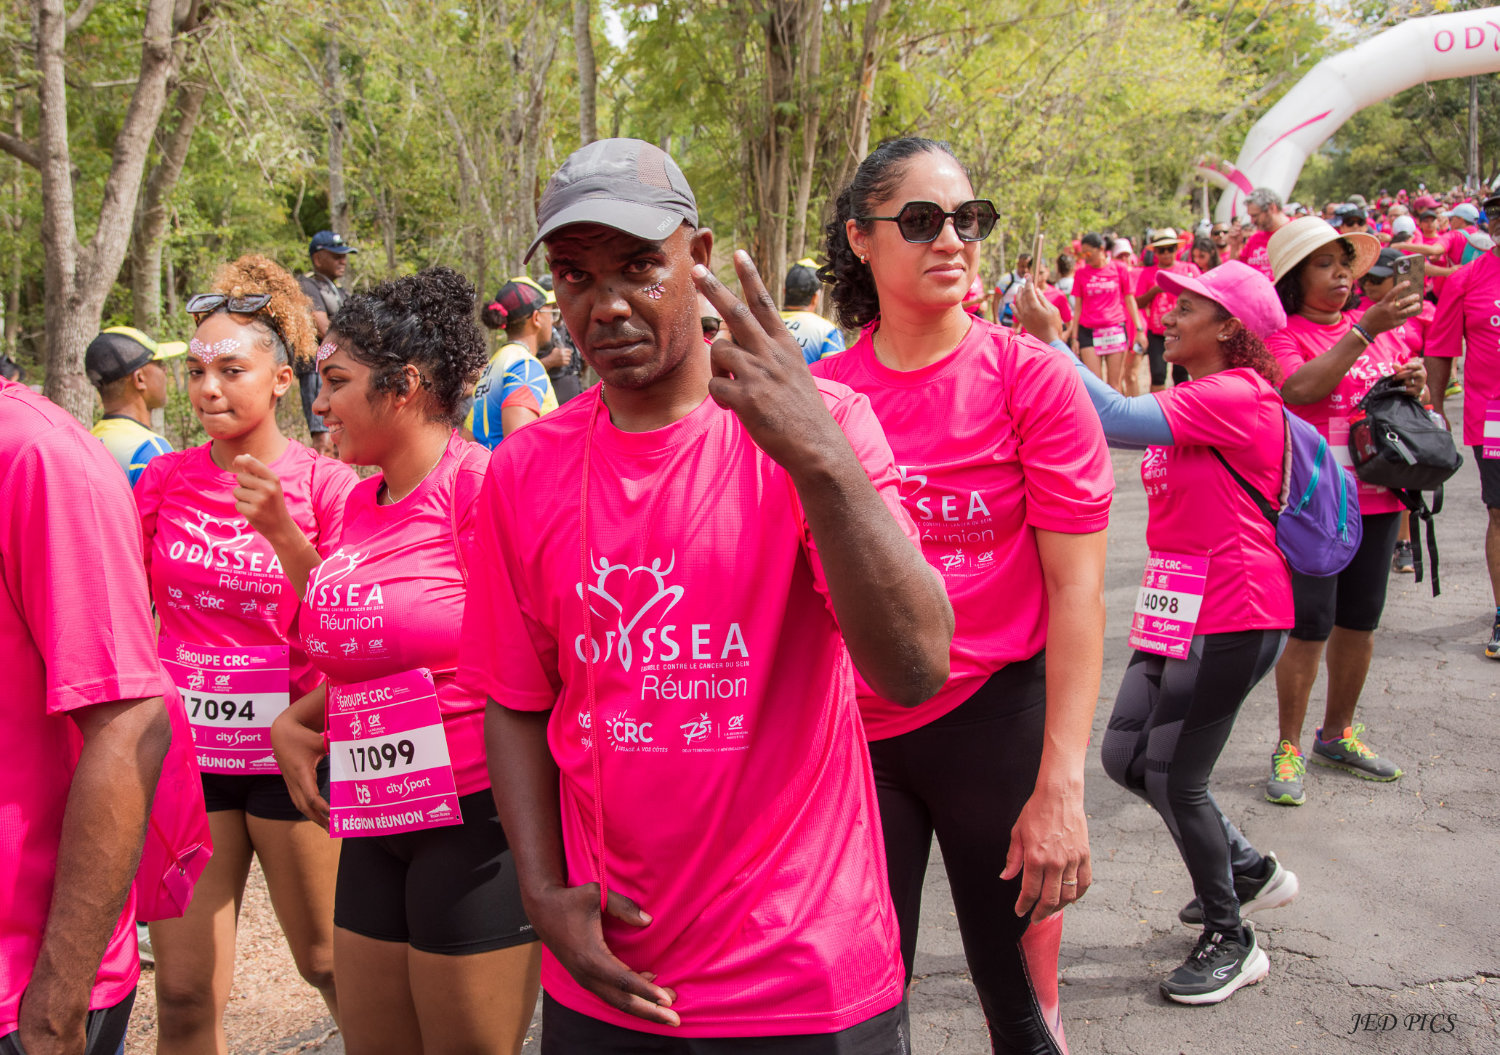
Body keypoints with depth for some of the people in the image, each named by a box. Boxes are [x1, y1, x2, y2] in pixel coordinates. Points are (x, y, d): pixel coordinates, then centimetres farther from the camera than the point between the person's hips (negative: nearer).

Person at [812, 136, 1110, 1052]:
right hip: (853, 734, 2)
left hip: (994, 715, -2)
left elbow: (1077, 587, -10)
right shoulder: (819, 395, 0)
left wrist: (1060, 785, -16)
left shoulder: (1031, 376, -7)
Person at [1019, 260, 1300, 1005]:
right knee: (1125, 757, 12)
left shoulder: (1234, 395, -17)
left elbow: (1120, 419, -27)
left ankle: (1233, 942, 17)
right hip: (1178, 604, 10)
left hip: (1230, 609, -10)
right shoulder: (1194, 397, 17)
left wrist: (1051, 341, -24)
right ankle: (1252, 871, 33)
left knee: (1173, 776, -3)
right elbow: (1120, 427, 13)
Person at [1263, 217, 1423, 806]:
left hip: (1375, 497, 6)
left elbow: (1402, 390, 21)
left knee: (1360, 620, 14)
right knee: (1310, 625, -4)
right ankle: (1288, 749, 9)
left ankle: (1337, 734, 30)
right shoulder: (1281, 333, -8)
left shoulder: (1379, 326, 11)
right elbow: (1299, 389, -26)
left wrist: (1413, 385, -3)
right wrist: (1366, 331, -27)